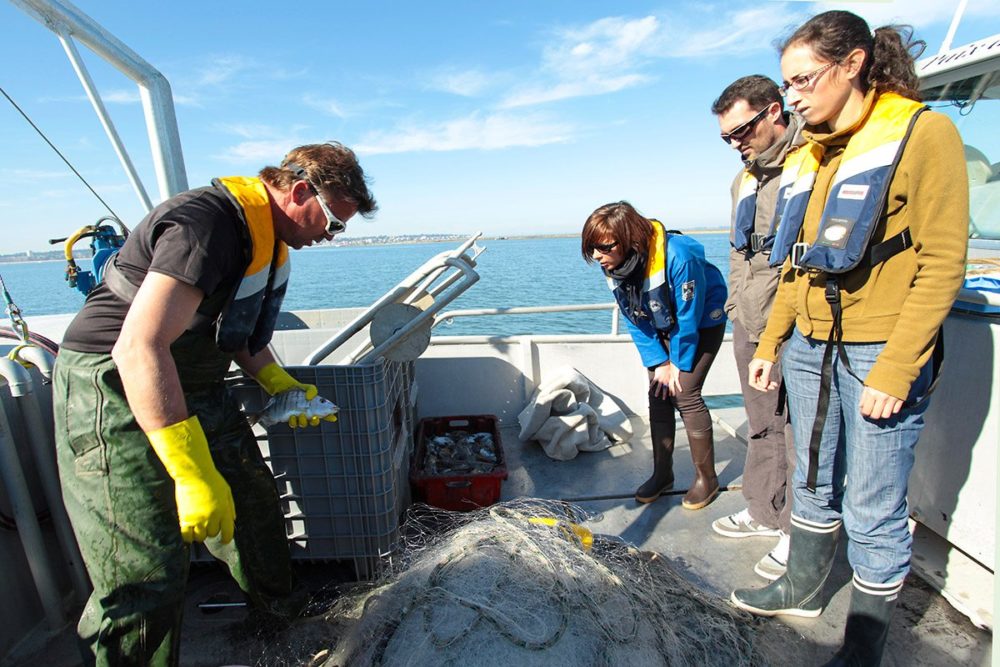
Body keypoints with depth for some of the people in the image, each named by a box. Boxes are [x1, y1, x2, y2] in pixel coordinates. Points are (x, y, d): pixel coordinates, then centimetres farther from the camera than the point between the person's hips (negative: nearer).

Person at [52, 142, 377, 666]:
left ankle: (280, 608, 41)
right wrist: (193, 476, -35)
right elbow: (139, 348, -34)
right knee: (146, 581, -9)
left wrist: (280, 385, 4)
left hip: (193, 387, 9)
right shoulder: (208, 224, -26)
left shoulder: (270, 239, 6)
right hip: (116, 388, -9)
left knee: (252, 500, 18)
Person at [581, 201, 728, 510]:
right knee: (658, 394, 0)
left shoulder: (678, 256, -35)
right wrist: (658, 363, -10)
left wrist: (679, 364, -15)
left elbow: (689, 318, -25)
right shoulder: (614, 266, -16)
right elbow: (634, 320, -7)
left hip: (703, 323, -5)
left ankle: (706, 477, 7)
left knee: (685, 394, -12)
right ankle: (662, 473, 15)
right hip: (664, 327, 6)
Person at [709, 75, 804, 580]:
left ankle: (799, 533, 19)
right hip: (749, 326, 8)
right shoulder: (744, 179, 18)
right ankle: (764, 512, 32)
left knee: (798, 431, 3)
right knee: (762, 426, 17)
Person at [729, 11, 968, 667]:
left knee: (872, 509, 4)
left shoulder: (922, 133, -6)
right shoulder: (808, 157, 13)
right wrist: (769, 344, 13)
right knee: (815, 481, 20)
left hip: (880, 353, -6)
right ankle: (803, 587, 39)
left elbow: (942, 264, -12)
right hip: (810, 346, 6)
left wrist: (895, 369, -18)